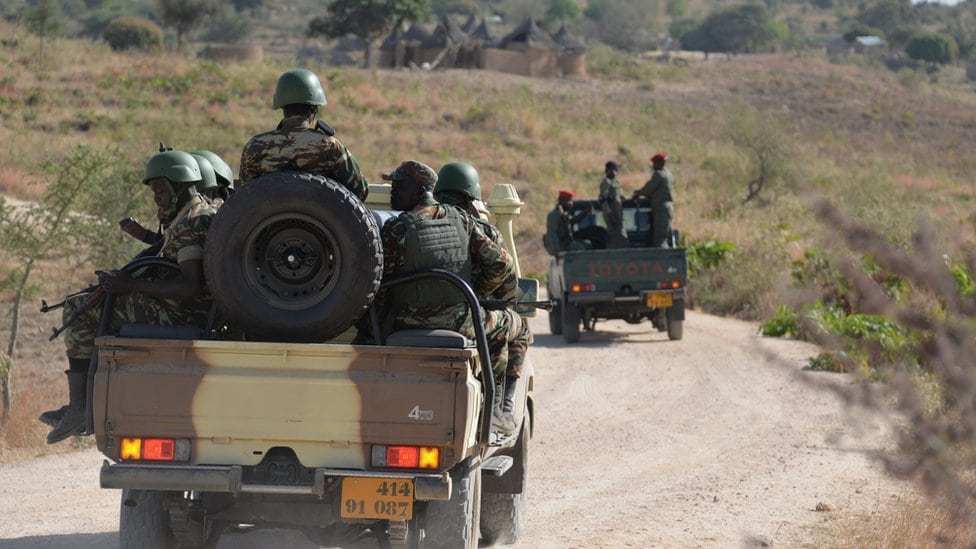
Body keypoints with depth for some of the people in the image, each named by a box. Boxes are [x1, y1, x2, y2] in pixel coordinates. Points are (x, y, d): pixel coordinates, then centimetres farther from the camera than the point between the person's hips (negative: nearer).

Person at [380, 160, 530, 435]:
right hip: (461, 323, 1)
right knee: (516, 328, 28)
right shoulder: (461, 220, 2)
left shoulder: (395, 230, -9)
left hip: (410, 326, -1)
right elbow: (500, 263, 1)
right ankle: (501, 408, 19)